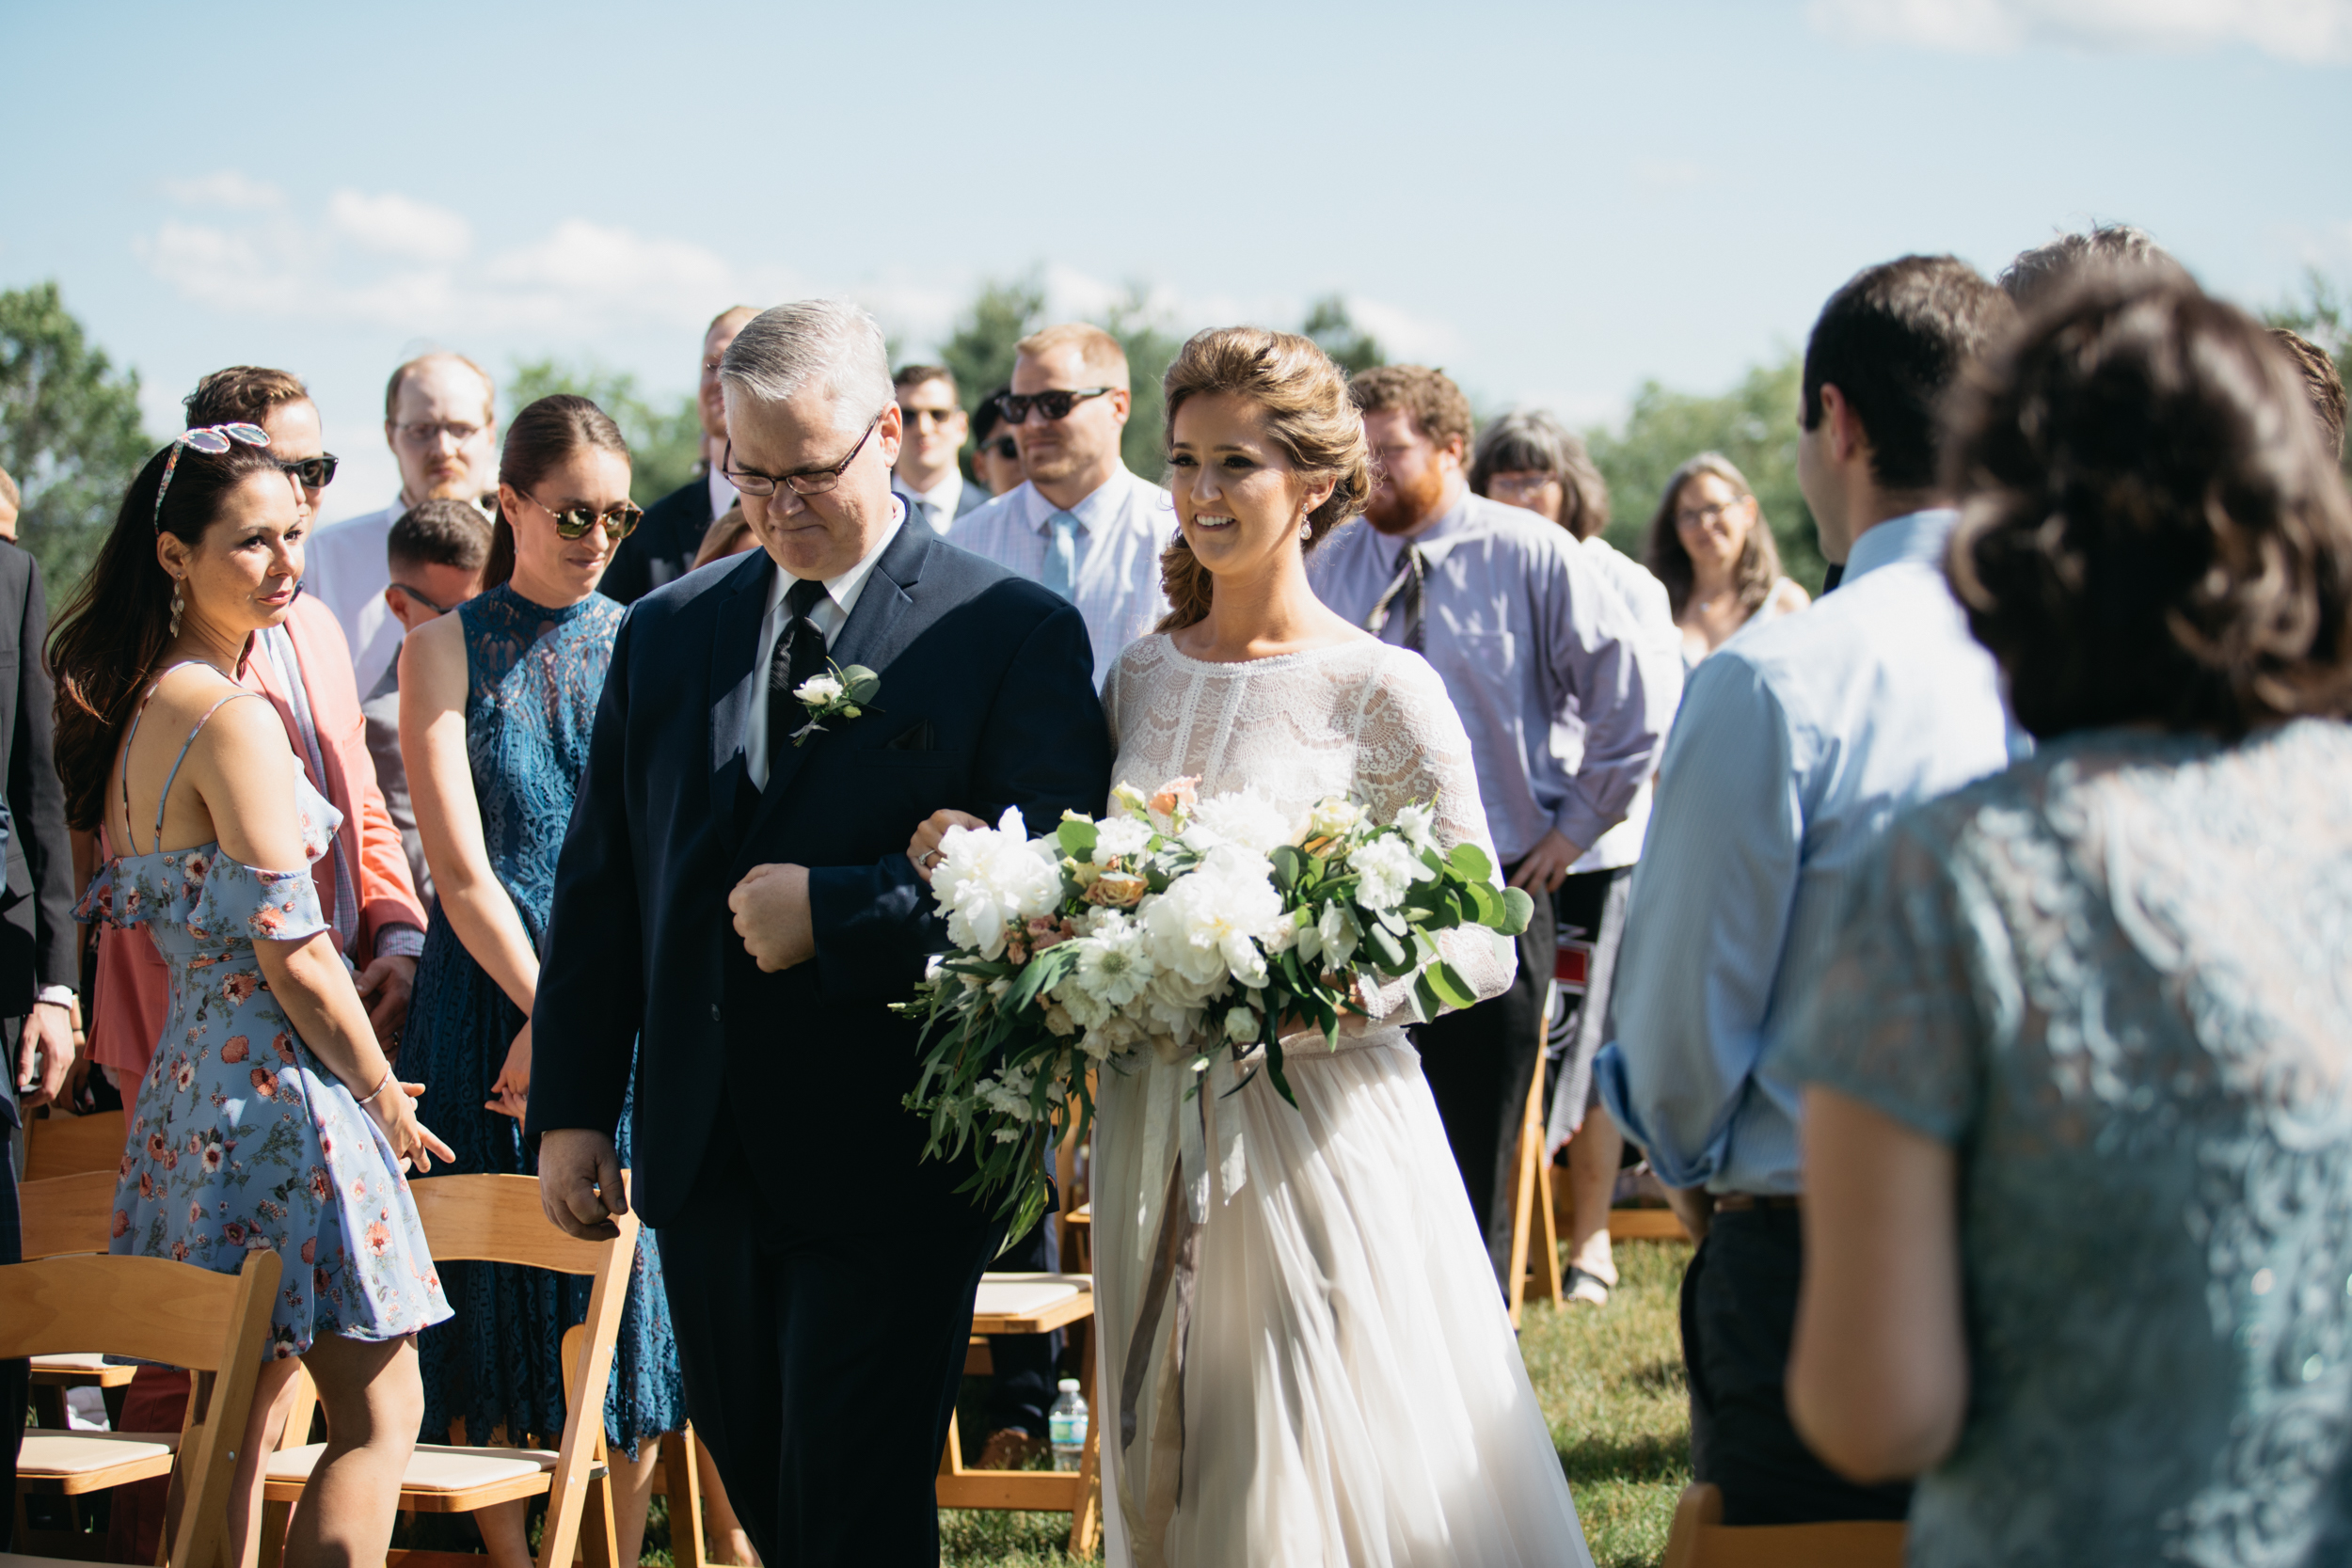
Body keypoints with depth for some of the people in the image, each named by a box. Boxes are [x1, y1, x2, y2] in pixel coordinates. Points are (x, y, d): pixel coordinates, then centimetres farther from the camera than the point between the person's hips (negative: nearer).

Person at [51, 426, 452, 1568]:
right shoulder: (233, 717, -17)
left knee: (238, 1411, 14)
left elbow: (124, 919, 17)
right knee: (378, 1414, -3)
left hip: (190, 1073, 9)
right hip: (278, 1081, -9)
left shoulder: (138, 708, 11)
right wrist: (387, 1101, -5)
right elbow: (293, 959, -17)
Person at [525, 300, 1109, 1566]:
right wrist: (572, 1109, 8)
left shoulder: (1015, 634, -5)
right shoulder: (665, 632, 11)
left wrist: (833, 911, -19)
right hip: (702, 1165, 5)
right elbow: (598, 887, 13)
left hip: (891, 1172, -5)